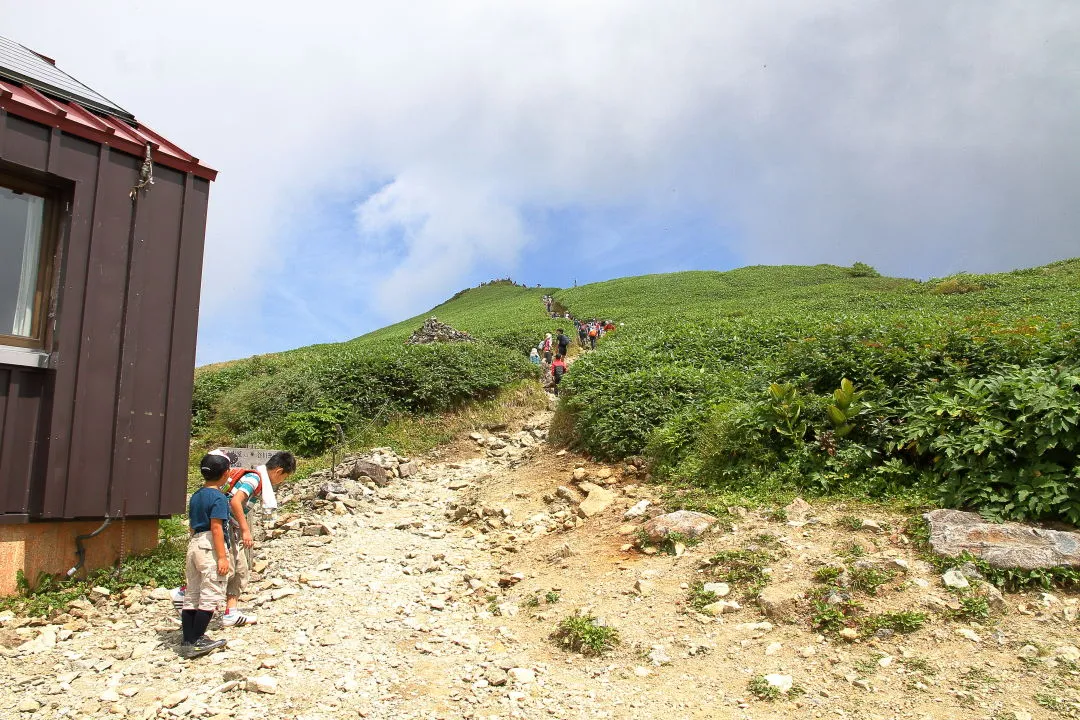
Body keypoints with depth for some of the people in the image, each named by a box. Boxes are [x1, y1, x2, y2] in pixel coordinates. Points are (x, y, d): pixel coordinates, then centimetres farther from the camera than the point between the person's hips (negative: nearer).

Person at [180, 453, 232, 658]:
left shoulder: (195, 496, 13)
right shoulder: (219, 497, -12)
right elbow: (216, 528, -17)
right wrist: (222, 557, -17)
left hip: (194, 544, 9)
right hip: (210, 548, -9)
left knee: (192, 596, 12)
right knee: (211, 596, -2)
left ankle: (188, 641, 16)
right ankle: (196, 641, -1)